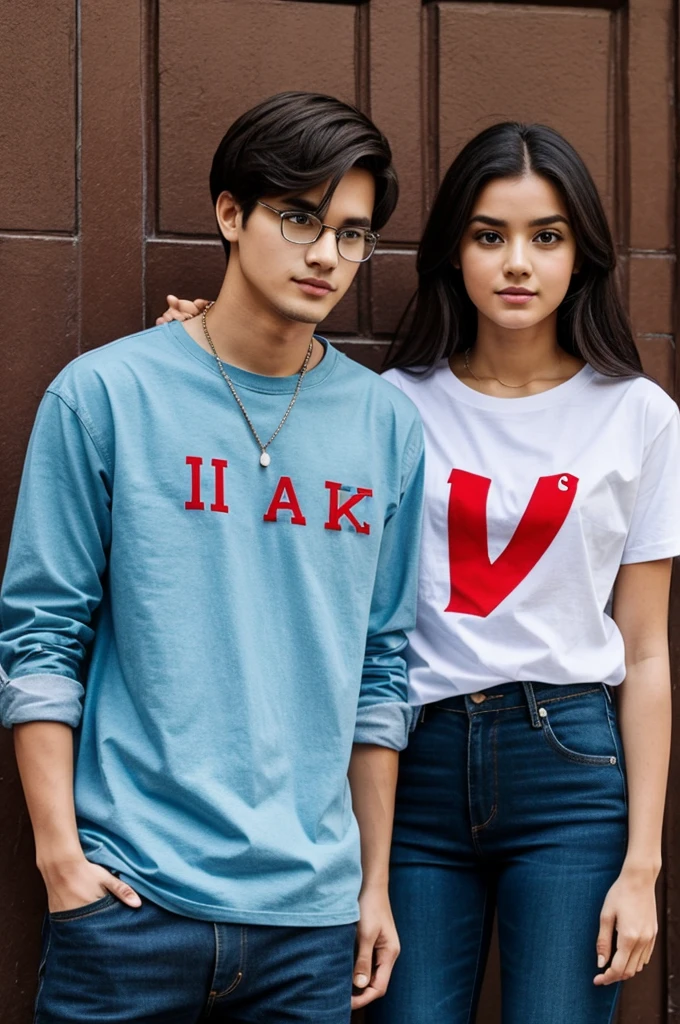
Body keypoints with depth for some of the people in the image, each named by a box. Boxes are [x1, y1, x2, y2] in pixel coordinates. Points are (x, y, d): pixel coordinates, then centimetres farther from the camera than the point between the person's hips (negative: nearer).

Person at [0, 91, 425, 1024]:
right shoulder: (105, 395, -2)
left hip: (311, 912, 3)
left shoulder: (387, 426, 7)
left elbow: (380, 667, 11)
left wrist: (375, 881, 12)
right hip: (129, 895, -2)